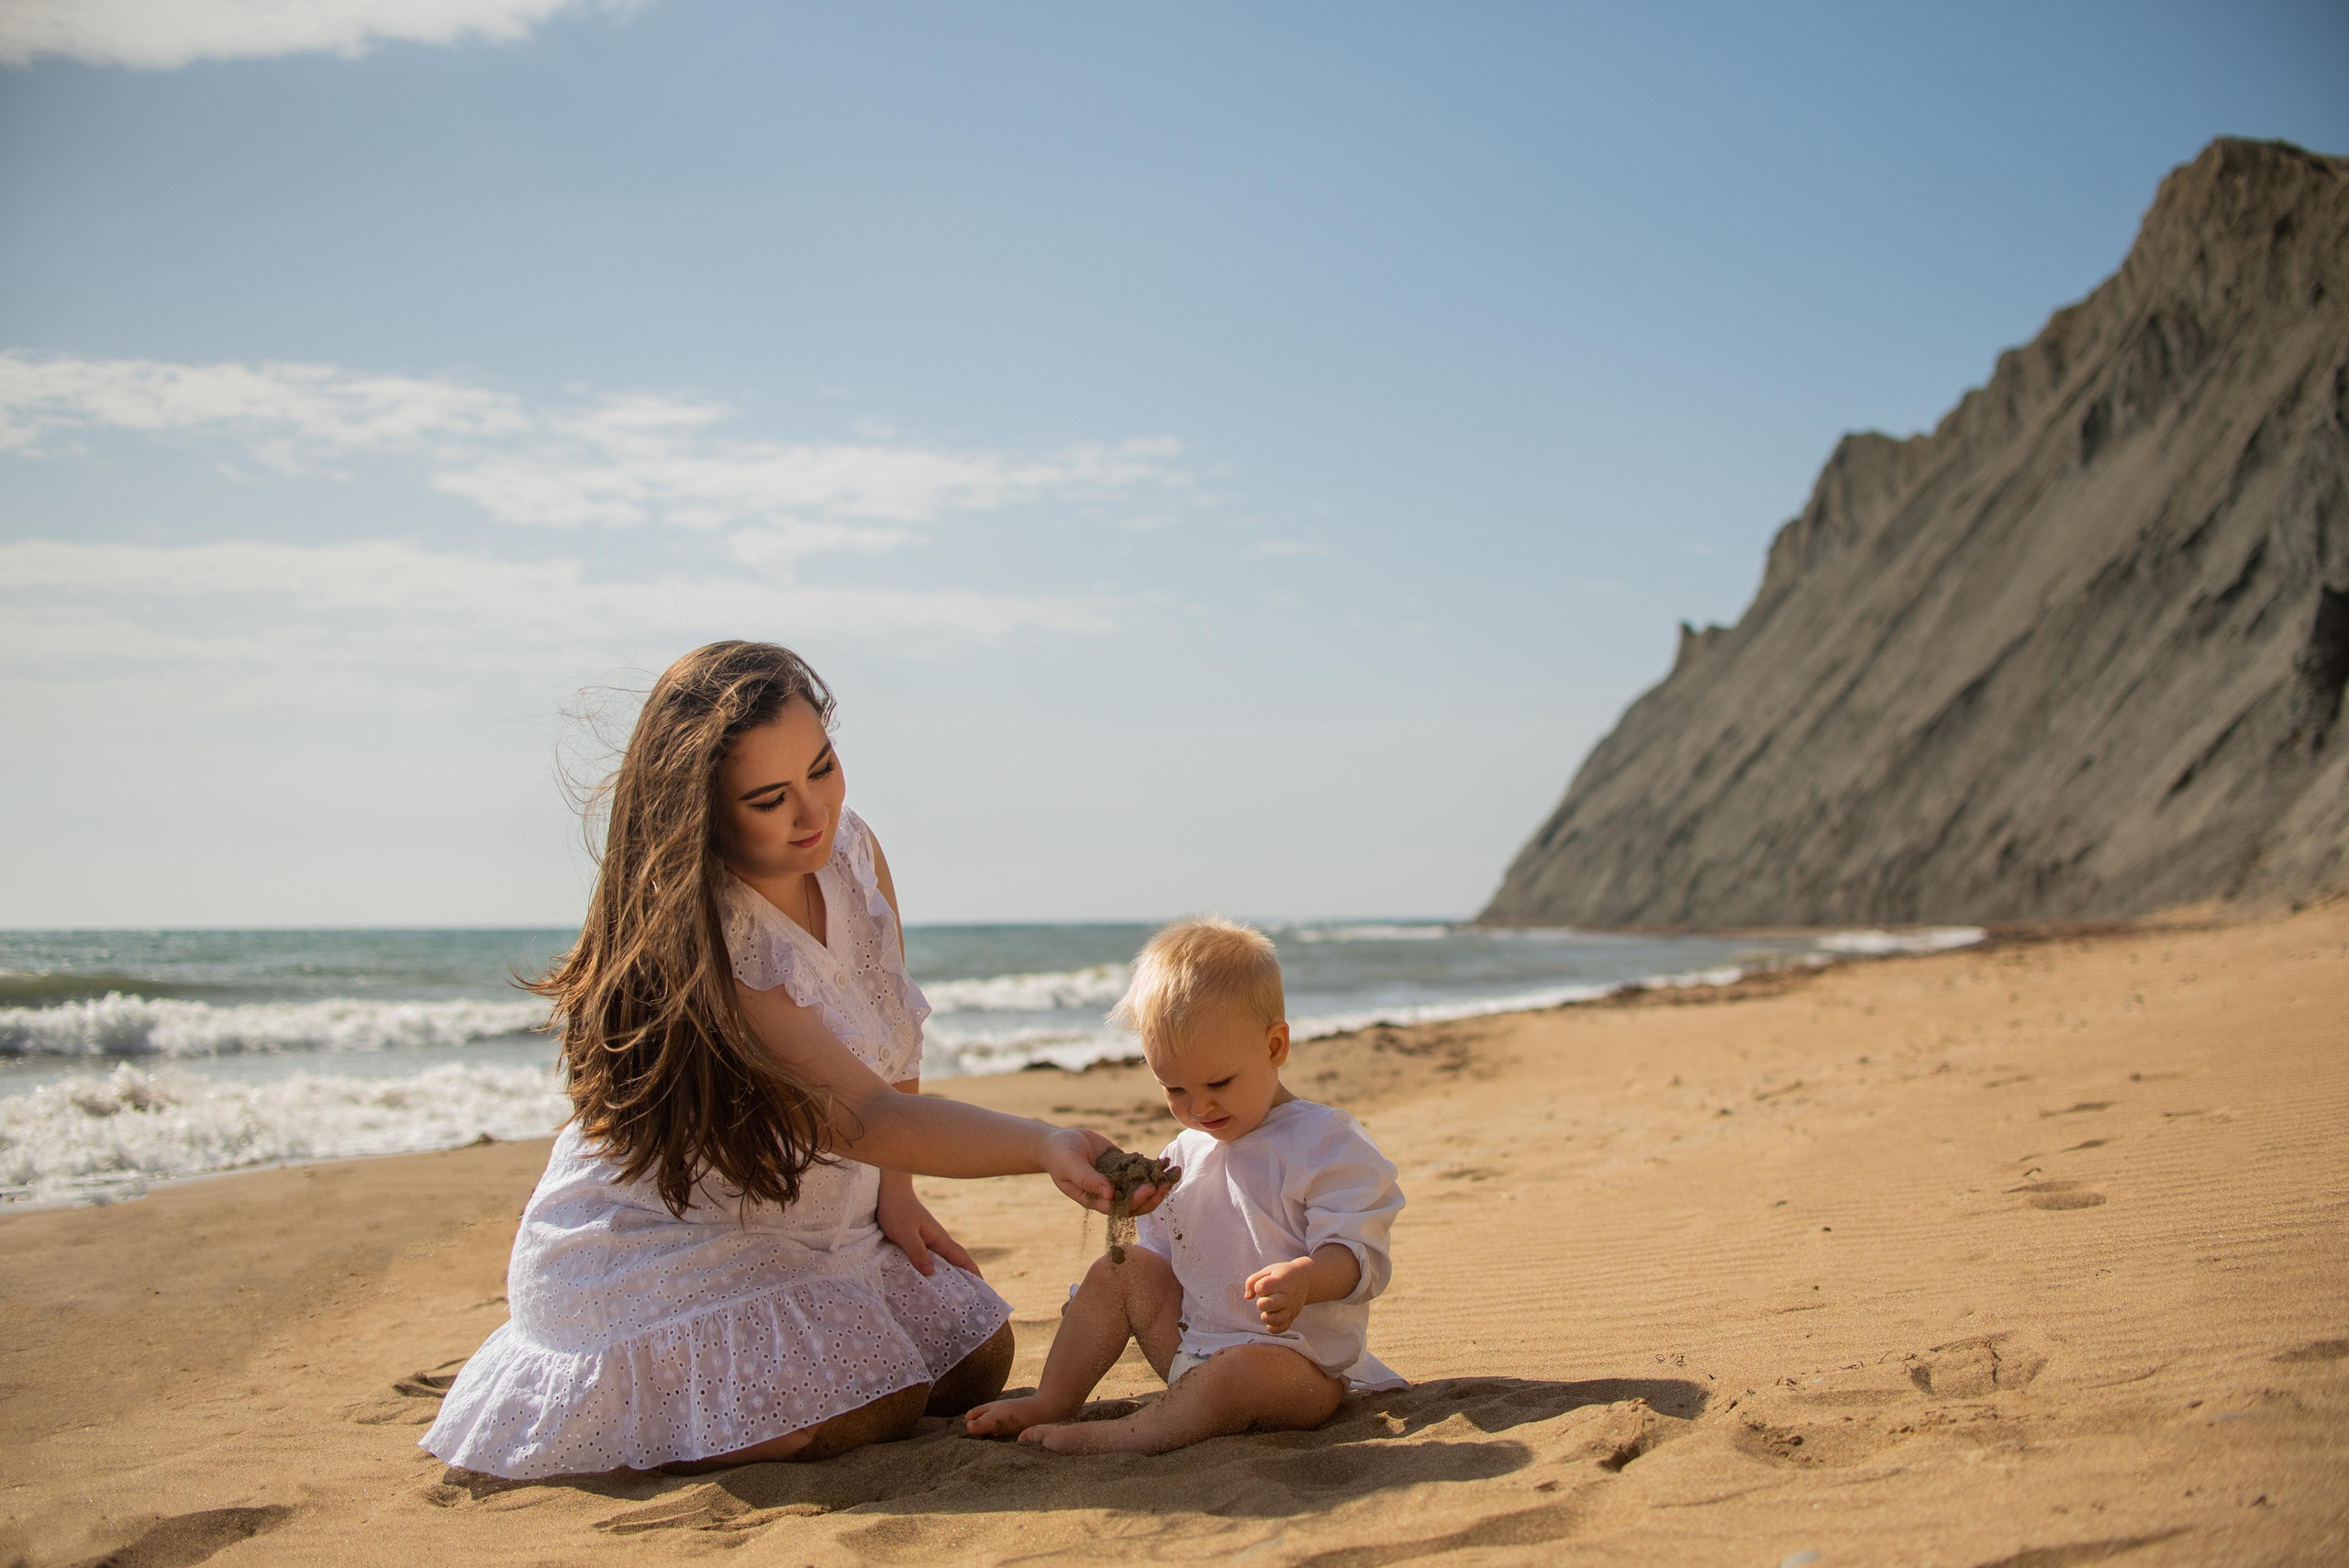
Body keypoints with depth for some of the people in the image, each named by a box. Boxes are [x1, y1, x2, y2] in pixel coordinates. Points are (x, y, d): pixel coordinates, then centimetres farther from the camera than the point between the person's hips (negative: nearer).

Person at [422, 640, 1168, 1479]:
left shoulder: (851, 848, -8)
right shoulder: (699, 945, -31)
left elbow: (895, 1039, 8)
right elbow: (865, 1116, -36)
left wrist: (893, 1191, 1)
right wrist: (1048, 1147, -48)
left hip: (813, 1222, 8)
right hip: (659, 1247, -8)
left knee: (976, 1362, 5)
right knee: (877, 1409, -19)